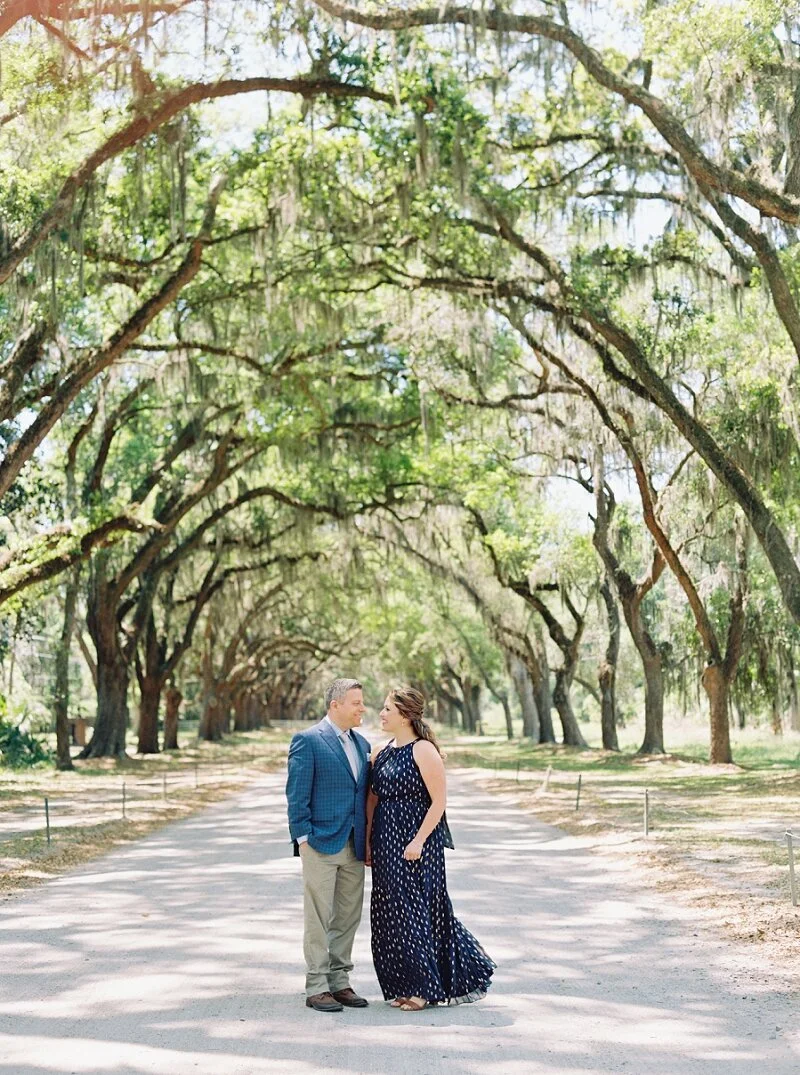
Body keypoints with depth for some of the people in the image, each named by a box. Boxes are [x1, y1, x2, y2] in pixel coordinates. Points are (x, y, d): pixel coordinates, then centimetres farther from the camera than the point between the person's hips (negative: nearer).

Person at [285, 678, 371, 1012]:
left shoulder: (361, 743, 14)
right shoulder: (307, 741, -8)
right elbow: (297, 794, -10)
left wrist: (368, 840, 11)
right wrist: (304, 837, -14)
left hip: (354, 847, 7)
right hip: (320, 845, -7)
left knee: (348, 919, 11)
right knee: (319, 920, -1)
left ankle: (340, 982, 21)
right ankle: (316, 988, 6)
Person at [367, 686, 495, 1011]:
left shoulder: (423, 750, -12)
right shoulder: (382, 752, 10)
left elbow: (439, 800, -15)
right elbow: (373, 799, 14)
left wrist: (418, 840, -19)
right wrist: (368, 841, 6)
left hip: (415, 842, -8)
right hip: (386, 843, 8)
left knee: (414, 909, -3)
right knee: (391, 911, 10)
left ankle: (422, 988, 9)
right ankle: (404, 985, 21)